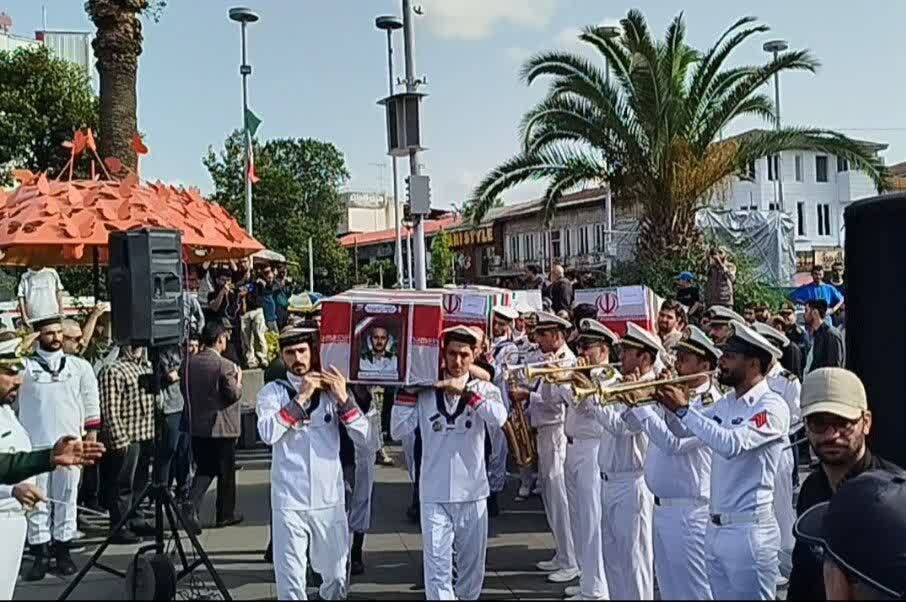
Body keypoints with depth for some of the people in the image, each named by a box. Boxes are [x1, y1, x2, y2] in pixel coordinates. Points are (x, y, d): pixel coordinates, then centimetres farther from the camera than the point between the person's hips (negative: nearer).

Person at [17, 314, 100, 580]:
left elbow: (91, 402, 8)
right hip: (34, 446, -1)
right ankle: (41, 554, 13)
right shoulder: (25, 365, 2)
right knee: (37, 501, 4)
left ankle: (63, 550, 19)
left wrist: (92, 435, 5)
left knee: (66, 499, 8)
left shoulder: (80, 366, 6)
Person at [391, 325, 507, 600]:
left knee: (472, 565, 15)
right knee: (437, 569, -2)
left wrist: (466, 392, -23)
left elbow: (499, 418, -20)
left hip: (472, 493, 1)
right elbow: (398, 431, -6)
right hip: (435, 494, -1)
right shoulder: (425, 389, 0)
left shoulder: (483, 388, 1)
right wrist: (407, 388, -9)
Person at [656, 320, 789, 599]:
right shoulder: (725, 403, 10)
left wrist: (684, 409, -24)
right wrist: (668, 399, -1)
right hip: (715, 527, 8)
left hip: (749, 529, -8)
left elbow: (732, 444, -29)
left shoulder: (772, 406, -14)